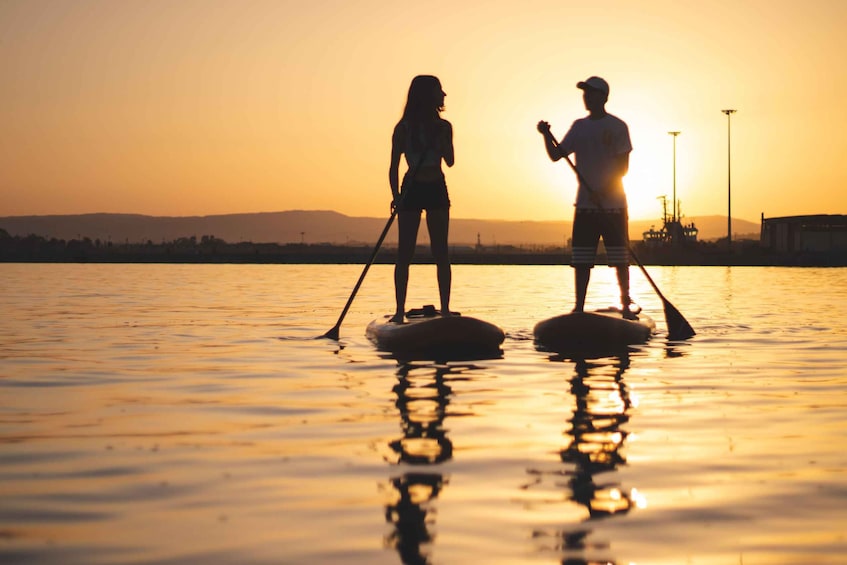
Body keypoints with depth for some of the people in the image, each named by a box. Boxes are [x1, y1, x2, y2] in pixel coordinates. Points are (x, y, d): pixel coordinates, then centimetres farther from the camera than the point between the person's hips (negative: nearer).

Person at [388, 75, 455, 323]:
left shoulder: (443, 126, 8)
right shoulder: (404, 128, 0)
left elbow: (450, 161, 1)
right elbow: (394, 166, -2)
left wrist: (441, 138, -13)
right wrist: (396, 195, -14)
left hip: (437, 190, 2)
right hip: (411, 190, -2)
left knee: (441, 252, 0)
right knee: (404, 253, -3)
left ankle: (445, 309, 2)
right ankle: (400, 310, 1)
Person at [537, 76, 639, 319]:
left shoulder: (617, 126, -1)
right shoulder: (579, 126, 12)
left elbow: (623, 166, -7)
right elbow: (556, 155, 9)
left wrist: (603, 192, -18)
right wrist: (546, 135, -9)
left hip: (613, 203, -4)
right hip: (585, 204, 4)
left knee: (619, 258, 0)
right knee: (581, 259, 2)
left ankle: (626, 302, 13)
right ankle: (579, 306, 7)